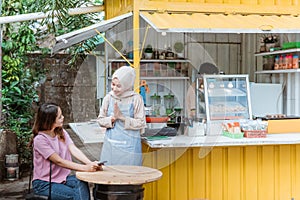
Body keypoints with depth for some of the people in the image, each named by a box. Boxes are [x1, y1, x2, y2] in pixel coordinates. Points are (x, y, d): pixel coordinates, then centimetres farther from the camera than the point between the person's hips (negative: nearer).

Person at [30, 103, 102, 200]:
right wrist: (85, 168, -29)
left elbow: (74, 150, -7)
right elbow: (59, 161, -21)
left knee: (81, 183, -25)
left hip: (62, 177, 5)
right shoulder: (40, 139, -16)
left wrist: (91, 163, -25)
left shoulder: (61, 132, 6)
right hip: (44, 184, -5)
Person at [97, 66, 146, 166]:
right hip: (110, 145, 3)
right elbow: (100, 120, 6)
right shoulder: (108, 98, 3)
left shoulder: (135, 99, -7)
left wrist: (122, 117, -15)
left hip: (129, 147, -3)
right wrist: (113, 118, -12)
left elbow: (140, 123, -8)